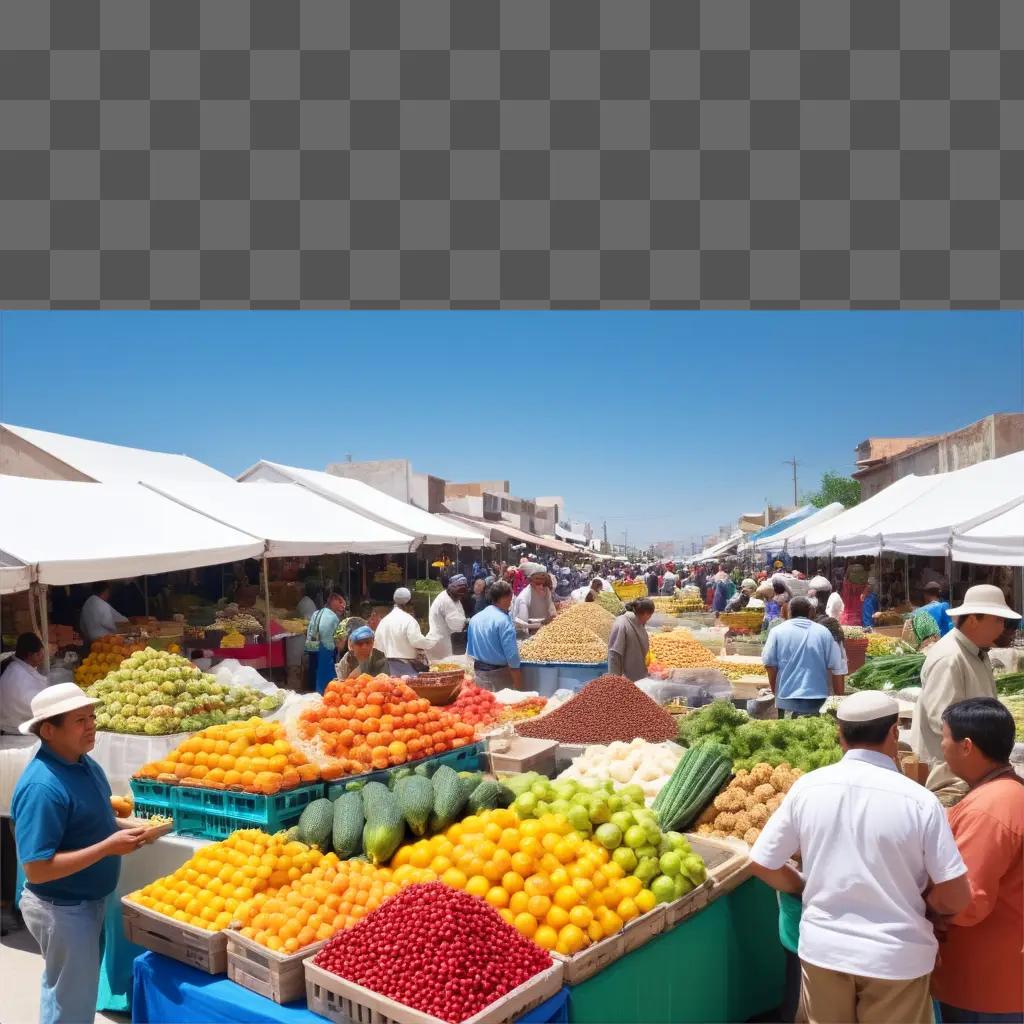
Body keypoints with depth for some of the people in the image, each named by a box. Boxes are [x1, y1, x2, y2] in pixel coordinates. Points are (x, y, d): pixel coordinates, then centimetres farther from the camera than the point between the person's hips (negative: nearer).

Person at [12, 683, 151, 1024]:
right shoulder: (43, 786, -30)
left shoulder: (85, 762, -2)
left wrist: (123, 828, -2)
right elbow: (36, 869, -30)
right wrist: (109, 847, -31)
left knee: (64, 992, 27)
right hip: (62, 910, -8)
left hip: (87, 900, 8)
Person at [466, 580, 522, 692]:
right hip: (498, 673, -7)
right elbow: (512, 655, -20)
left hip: (477, 671, 7)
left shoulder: (474, 619, 6)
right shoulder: (503, 620, -17)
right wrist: (517, 683, -15)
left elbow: (469, 649, 13)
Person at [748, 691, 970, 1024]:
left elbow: (761, 864, -3)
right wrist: (917, 899, 9)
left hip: (822, 947, 1)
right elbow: (956, 898, -11)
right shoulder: (919, 800, -15)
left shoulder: (807, 787, -9)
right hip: (896, 956, -1)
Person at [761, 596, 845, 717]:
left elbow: (770, 664, 1)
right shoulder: (824, 632, 4)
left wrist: (775, 692, 15)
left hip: (787, 698, -1)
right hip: (818, 699, 1)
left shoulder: (777, 631, 1)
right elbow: (834, 668, 1)